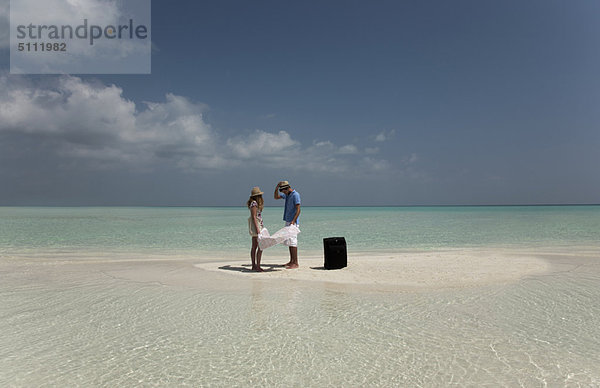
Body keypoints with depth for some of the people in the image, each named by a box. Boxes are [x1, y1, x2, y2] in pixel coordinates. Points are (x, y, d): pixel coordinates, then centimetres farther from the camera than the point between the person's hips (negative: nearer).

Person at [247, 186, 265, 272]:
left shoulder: (256, 203, 14)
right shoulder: (254, 203, -15)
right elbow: (254, 217, -19)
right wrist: (257, 229, -22)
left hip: (258, 225, 10)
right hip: (255, 225, -10)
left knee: (254, 247, 11)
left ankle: (254, 266, 16)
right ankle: (258, 266, -9)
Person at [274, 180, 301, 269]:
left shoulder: (295, 195, -13)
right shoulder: (287, 195, 14)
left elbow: (298, 210, -18)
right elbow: (276, 197, 23)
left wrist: (293, 221, -25)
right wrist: (276, 189, 5)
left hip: (292, 222, -9)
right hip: (287, 221, 9)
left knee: (292, 241, -11)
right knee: (289, 241, 11)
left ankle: (295, 263, -9)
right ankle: (292, 261, 17)